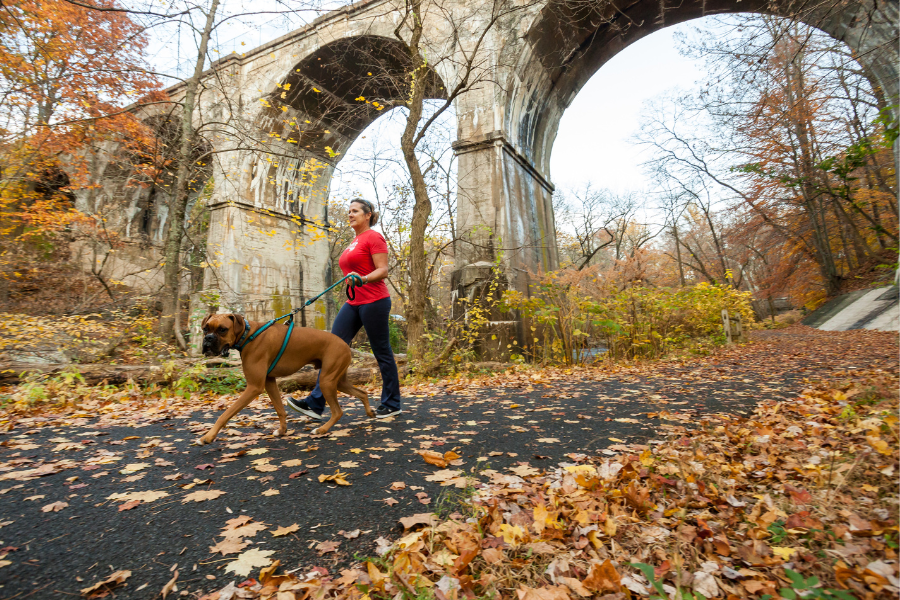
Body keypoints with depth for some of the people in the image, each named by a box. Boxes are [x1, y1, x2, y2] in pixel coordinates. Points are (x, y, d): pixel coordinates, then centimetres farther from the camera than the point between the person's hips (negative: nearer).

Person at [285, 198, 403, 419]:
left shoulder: (374, 237, -6)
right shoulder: (355, 242, 20)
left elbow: (382, 271, -14)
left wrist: (363, 279, -31)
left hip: (374, 302, -9)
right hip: (353, 303, 9)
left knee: (382, 353, 1)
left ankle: (392, 405, 15)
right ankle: (315, 404, 2)